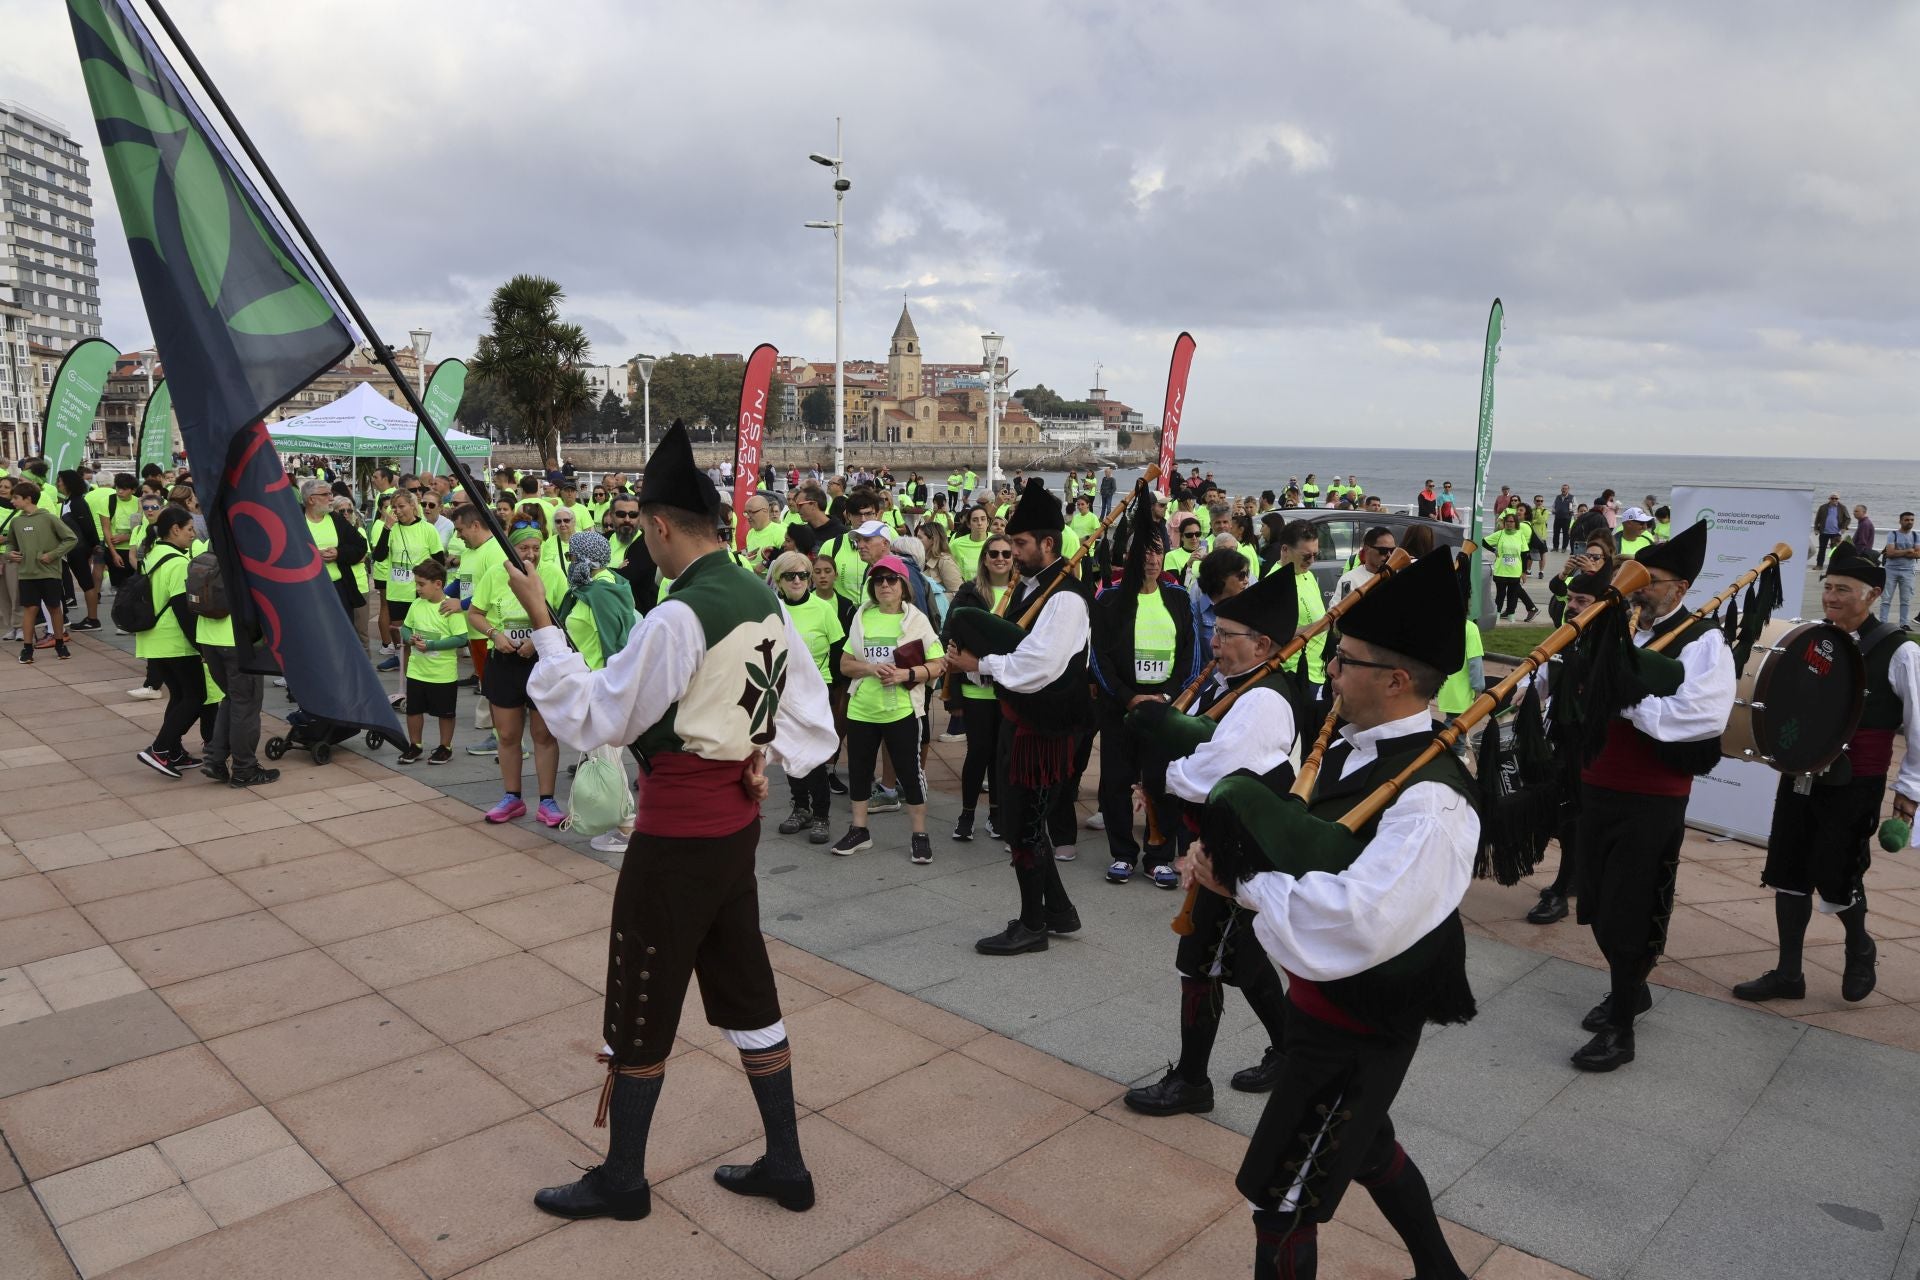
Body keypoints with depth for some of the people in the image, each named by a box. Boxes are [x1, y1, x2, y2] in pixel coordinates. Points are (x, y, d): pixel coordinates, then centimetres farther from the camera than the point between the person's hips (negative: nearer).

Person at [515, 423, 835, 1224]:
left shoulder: (676, 618, -23)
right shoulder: (764, 602, 3)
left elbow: (592, 721, -15)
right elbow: (810, 716, 9)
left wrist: (543, 627, -10)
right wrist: (764, 762, 5)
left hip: (677, 832, -8)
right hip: (737, 821, 8)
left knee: (643, 1001, 10)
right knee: (745, 987, 18)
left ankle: (621, 1179, 29)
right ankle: (785, 1163, 30)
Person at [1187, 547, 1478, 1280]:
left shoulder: (1429, 799, -30)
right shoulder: (1352, 747, -1)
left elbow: (1357, 920, -40)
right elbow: (1299, 844, 8)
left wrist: (1245, 885, -27)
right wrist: (1230, 851, -12)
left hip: (1359, 1023, -9)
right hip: (1326, 994, 9)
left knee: (1280, 1194, 6)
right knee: (1363, 1145, 31)